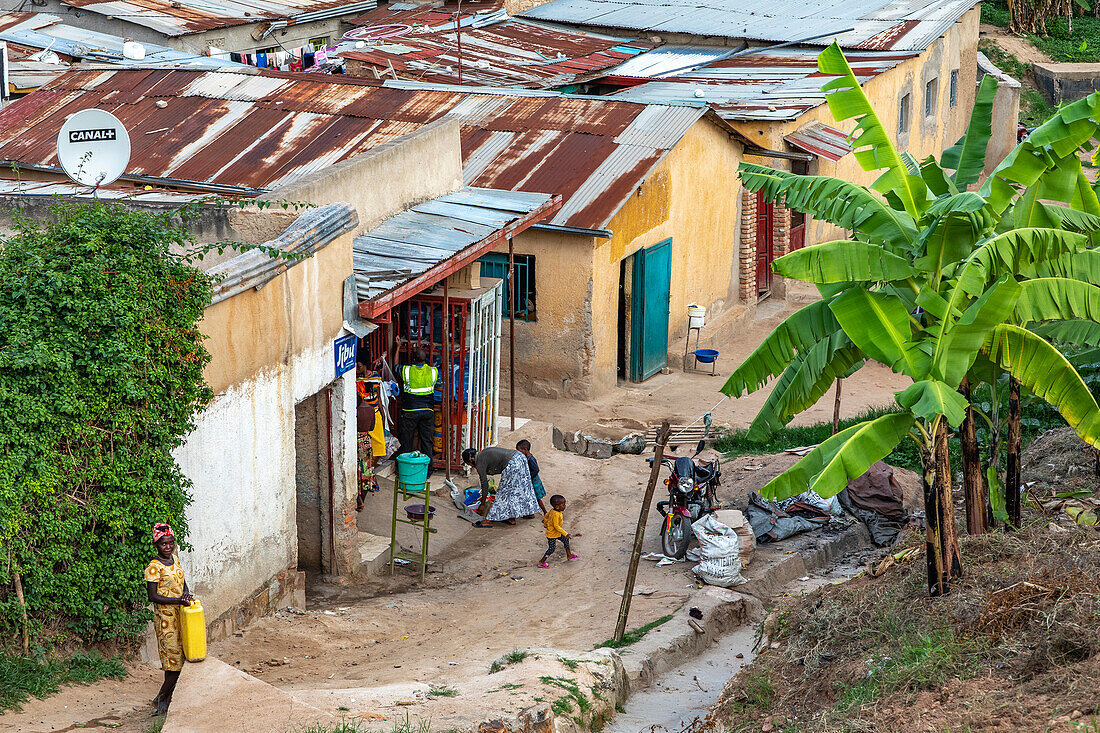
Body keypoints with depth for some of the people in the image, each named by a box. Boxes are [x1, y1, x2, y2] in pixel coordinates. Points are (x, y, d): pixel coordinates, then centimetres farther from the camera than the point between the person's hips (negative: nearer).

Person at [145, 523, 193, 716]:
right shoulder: (154, 566, -15)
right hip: (165, 617, -8)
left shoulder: (174, 558, 8)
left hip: (180, 614, 8)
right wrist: (178, 601, -22)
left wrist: (186, 594, 2)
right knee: (174, 659, -7)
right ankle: (162, 699, 6)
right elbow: (153, 596, -17)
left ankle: (165, 699, 20)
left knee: (178, 659, 10)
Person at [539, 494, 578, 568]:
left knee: (565, 540, 17)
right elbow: (556, 526, -33)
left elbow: (546, 515, 12)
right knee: (551, 549, -1)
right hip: (552, 535, -10)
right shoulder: (556, 515, -33)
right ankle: (542, 562, 11)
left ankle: (569, 555, 31)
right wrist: (565, 534, -31)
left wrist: (545, 523, 33)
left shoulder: (552, 510, -5)